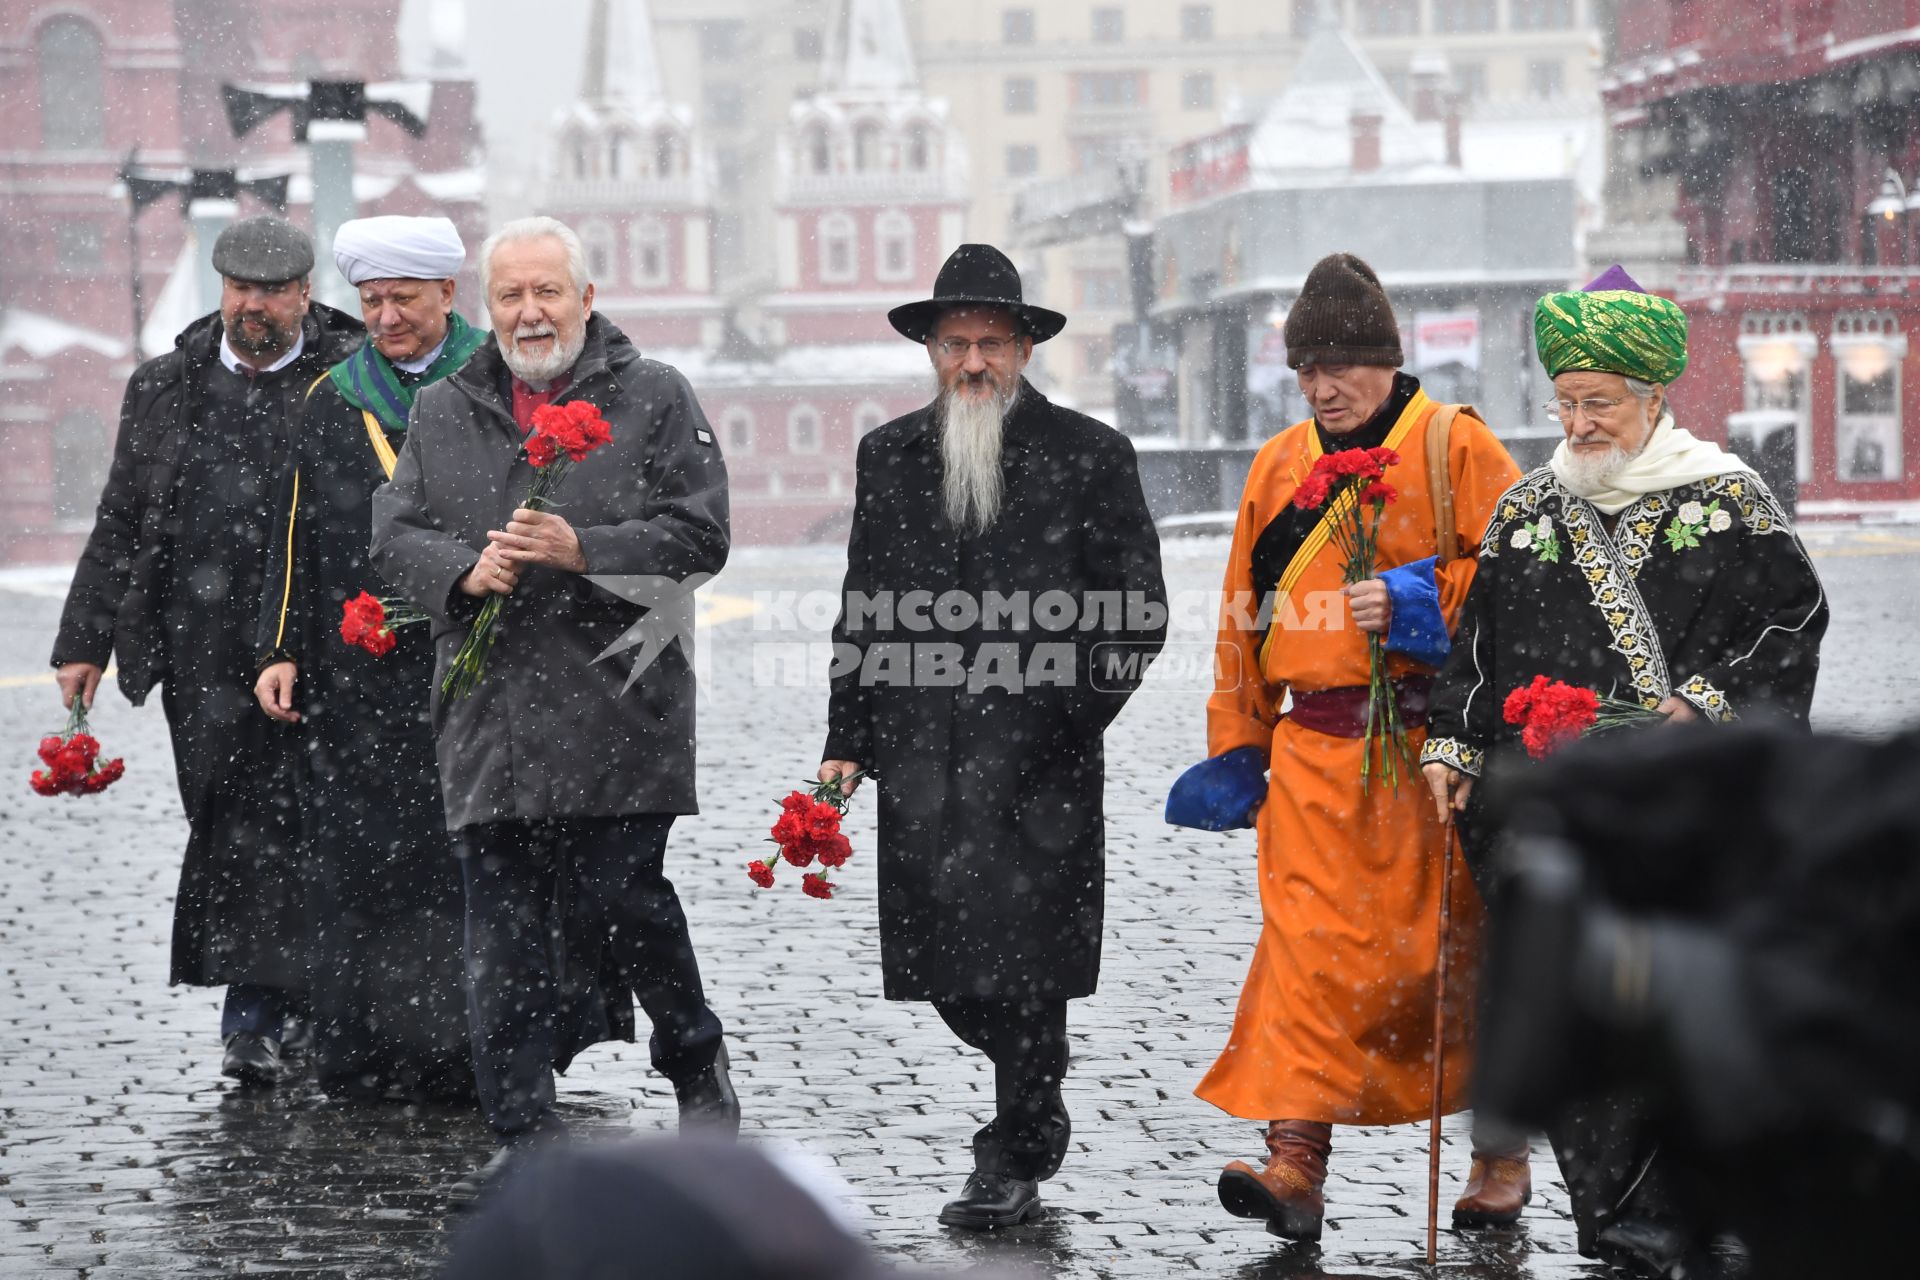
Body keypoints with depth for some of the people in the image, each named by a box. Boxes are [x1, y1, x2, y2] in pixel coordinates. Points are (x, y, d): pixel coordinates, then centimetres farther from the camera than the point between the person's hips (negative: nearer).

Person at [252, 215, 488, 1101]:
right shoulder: (331, 405, 13)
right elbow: (295, 539, 15)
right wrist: (280, 652, 7)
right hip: (358, 687, 3)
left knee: (471, 862, -4)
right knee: (360, 866, 1)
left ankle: (469, 1052, 1)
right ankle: (370, 1053, 7)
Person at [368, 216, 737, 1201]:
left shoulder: (655, 400, 4)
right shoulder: (440, 414, 14)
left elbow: (698, 536, -4)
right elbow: (394, 537, 8)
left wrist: (581, 550, -17)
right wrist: (464, 570, -12)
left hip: (617, 709, -3)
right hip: (489, 714, 3)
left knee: (620, 901, -2)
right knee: (502, 936, 0)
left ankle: (695, 1060, 26)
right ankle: (523, 1136, 5)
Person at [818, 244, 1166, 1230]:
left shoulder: (1089, 455, 1)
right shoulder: (887, 457, 13)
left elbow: (1137, 614, 1)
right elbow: (862, 610, 16)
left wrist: (1073, 716, -8)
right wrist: (846, 742, 9)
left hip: (1038, 758, -4)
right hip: (921, 760, 4)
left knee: (1022, 962, -5)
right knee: (944, 966, 6)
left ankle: (1014, 1160, 8)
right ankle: (1036, 1109, 31)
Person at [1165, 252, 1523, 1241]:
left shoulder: (1454, 447, 0)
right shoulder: (1279, 467, 14)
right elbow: (1245, 614, 18)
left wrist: (1418, 603, -17)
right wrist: (1235, 745, 17)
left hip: (1434, 747, -3)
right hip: (1318, 749, 3)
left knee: (1459, 942, 7)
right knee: (1309, 942, -8)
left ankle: (1501, 1145, 23)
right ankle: (1294, 1159, -13)